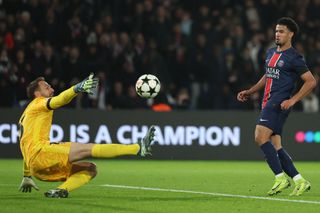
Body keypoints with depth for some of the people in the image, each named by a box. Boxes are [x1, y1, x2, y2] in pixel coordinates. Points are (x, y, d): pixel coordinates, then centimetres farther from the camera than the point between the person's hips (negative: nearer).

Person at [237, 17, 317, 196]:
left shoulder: (294, 58, -7)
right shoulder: (271, 53, 18)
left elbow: (311, 82, -9)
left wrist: (292, 100, -15)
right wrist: (249, 92, 25)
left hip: (279, 103, -9)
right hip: (269, 102, 9)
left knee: (261, 137, -21)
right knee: (275, 145, 3)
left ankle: (281, 178, -16)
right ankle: (300, 181, 6)